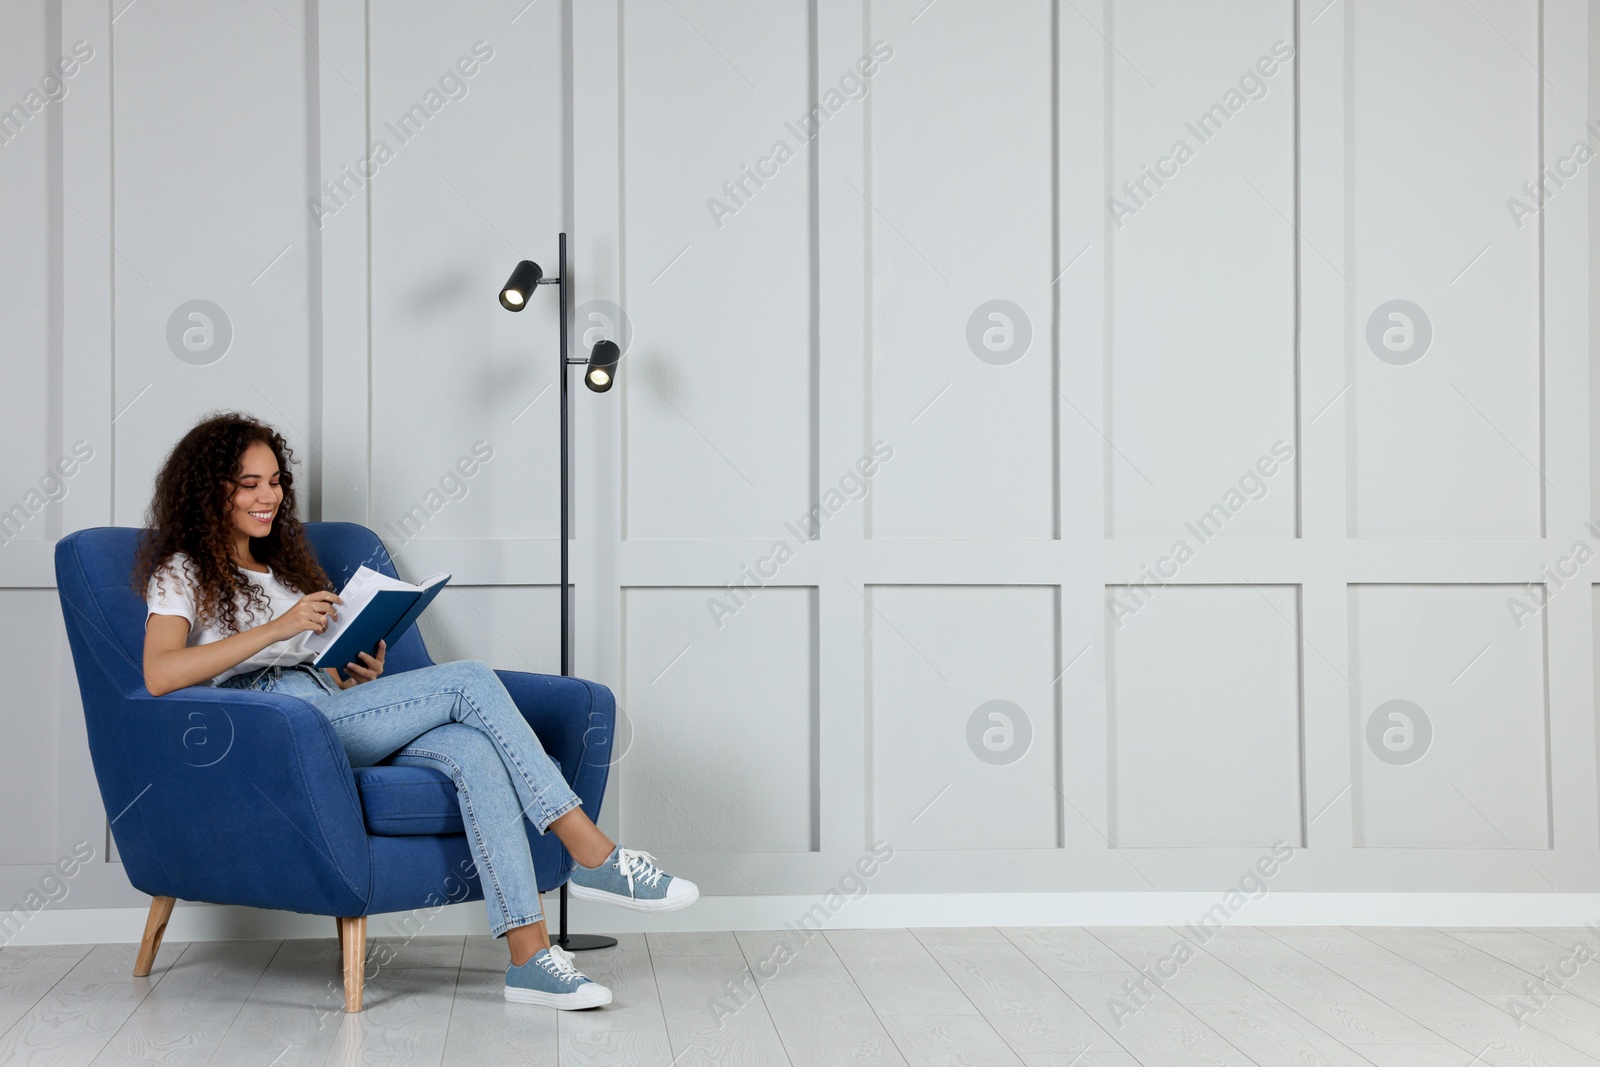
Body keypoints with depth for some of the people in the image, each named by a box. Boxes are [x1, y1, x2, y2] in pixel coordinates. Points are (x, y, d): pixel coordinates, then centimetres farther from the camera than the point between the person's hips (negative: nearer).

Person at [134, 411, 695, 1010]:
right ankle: (595, 857, -22)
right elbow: (159, 675, -14)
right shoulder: (181, 573, 6)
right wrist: (278, 628, -19)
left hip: (329, 710, 7)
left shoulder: (279, 568, 30)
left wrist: (358, 675, 1)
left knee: (474, 751, -26)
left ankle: (529, 957, -35)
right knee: (469, 681, -22)